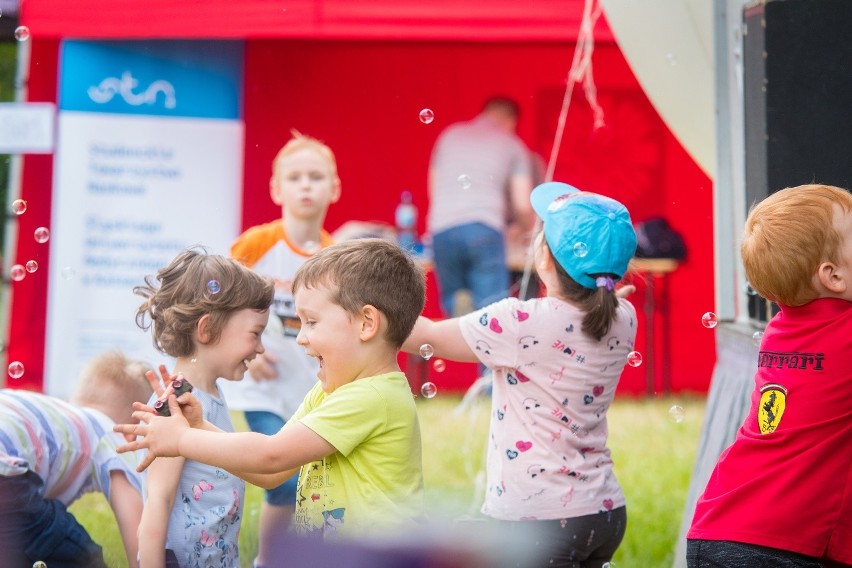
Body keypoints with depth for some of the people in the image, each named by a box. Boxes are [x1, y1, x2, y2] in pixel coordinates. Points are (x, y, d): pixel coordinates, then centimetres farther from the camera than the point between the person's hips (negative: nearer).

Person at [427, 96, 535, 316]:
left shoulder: (449, 135, 23)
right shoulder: (513, 145, 16)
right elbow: (523, 206, 12)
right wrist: (528, 232, 31)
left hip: (441, 231, 3)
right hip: (484, 228, -3)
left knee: (452, 307, 13)